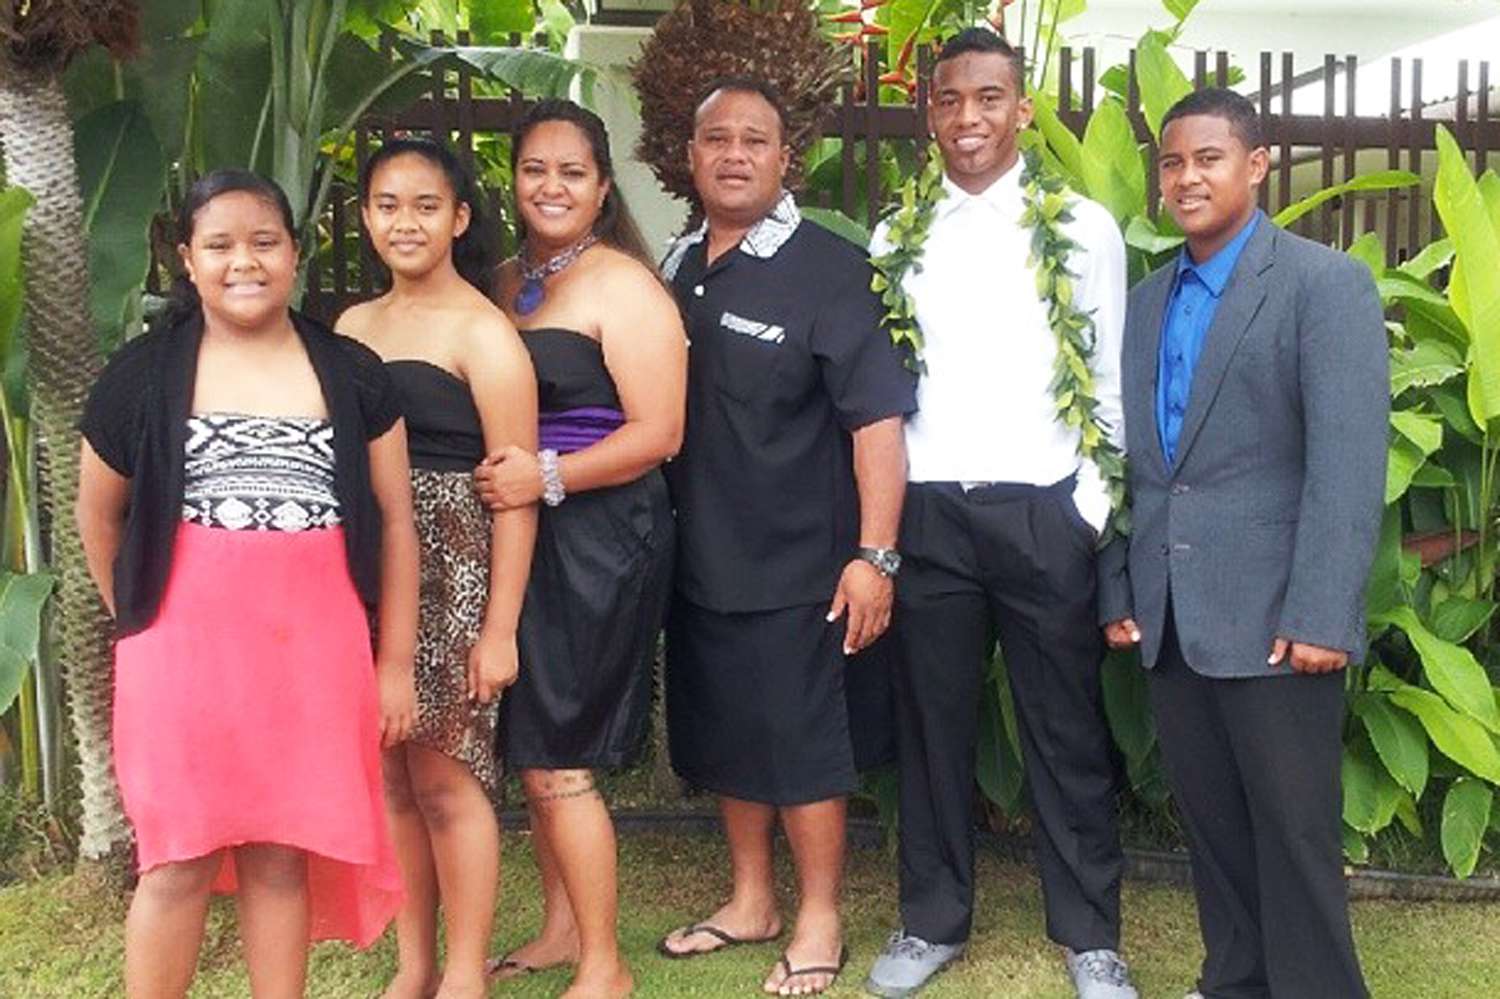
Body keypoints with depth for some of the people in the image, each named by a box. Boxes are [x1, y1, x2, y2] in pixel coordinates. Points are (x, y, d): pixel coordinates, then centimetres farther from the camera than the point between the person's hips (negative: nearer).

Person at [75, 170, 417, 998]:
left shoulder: (352, 374, 6)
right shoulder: (142, 374, 3)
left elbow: (394, 521, 7)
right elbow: (97, 516, 13)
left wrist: (394, 662, 4)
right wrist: (141, 622, 9)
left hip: (312, 654, 1)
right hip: (184, 651, -1)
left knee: (283, 856, 8)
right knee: (179, 859, 4)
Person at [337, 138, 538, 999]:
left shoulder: (482, 331, -6)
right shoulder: (354, 327, 13)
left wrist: (501, 627, -13)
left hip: (451, 572, -6)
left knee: (446, 776, 0)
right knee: (393, 776, 10)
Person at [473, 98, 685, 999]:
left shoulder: (622, 284, -9)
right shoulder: (507, 283, 13)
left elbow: (657, 433, -15)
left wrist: (549, 476, -24)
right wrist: (496, 477, 2)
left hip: (599, 536, -7)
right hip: (522, 536, 7)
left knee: (557, 758, -5)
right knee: (533, 752, 13)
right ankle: (563, 926, 30)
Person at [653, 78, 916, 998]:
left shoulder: (829, 270, -12)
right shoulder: (675, 269, 6)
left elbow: (877, 415, -16)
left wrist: (874, 554, -20)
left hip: (795, 566, -6)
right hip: (697, 559, 6)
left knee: (800, 742, 5)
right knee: (722, 738, 17)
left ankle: (820, 923, 23)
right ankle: (751, 900, 35)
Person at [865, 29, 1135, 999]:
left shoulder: (1083, 227, 1)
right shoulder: (895, 239, 7)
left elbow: (1110, 381, 3)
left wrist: (1093, 504, -3)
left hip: (1043, 511, -2)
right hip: (926, 511, 2)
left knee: (1067, 729, 7)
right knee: (933, 721, 11)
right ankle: (934, 919, 25)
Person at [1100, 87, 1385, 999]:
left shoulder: (1326, 283, -5)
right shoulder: (1149, 299, 14)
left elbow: (1350, 463, -13)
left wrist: (1321, 615, -19)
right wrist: (1119, 591, 9)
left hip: (1273, 616, -6)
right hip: (1170, 616, 6)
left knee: (1294, 833, 3)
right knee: (1211, 823, 15)